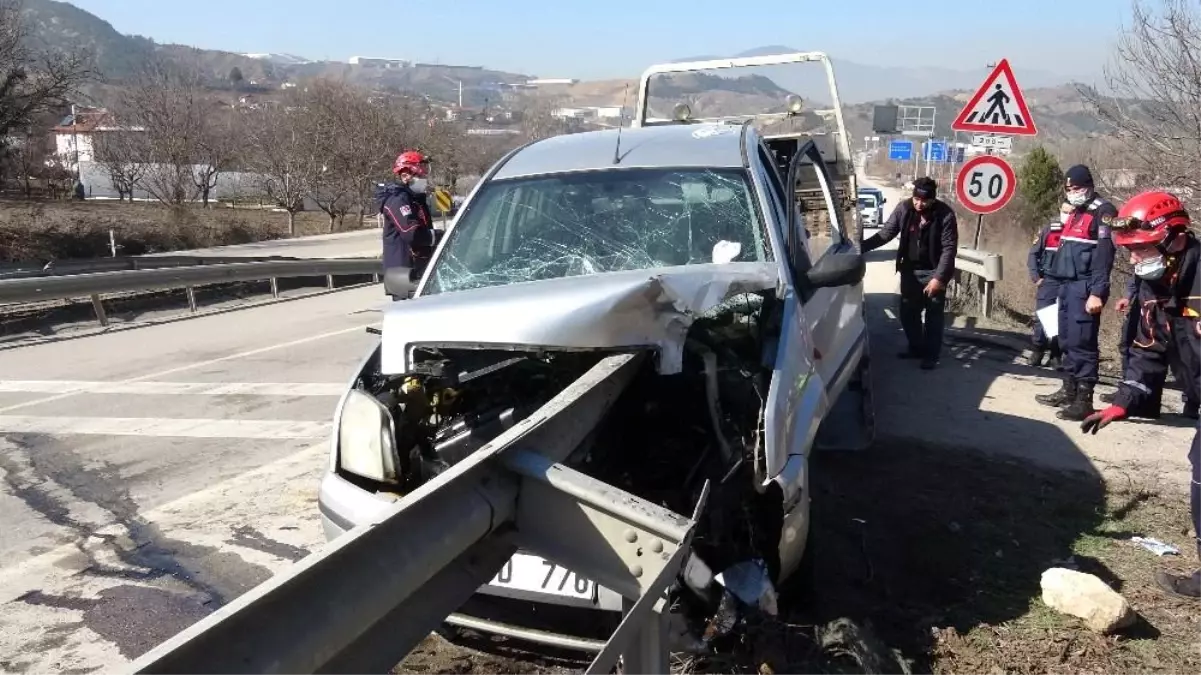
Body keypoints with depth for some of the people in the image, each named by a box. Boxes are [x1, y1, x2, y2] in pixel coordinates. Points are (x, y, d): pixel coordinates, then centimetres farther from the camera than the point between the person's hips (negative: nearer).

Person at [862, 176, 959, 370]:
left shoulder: (945, 215, -18)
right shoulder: (903, 209, -8)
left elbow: (949, 248, -18)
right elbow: (886, 233, -5)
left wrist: (939, 277, -24)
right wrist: (862, 246, -20)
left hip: (933, 272, -4)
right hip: (910, 270, 4)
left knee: (933, 316, 5)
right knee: (908, 312, 13)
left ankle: (932, 355, 17)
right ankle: (916, 348, 31)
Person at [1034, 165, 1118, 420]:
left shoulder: (1102, 211, -8)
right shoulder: (1075, 213, 21)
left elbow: (1104, 253, -16)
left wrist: (1097, 292, -22)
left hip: (1085, 287, -9)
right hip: (1068, 285, 9)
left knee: (1081, 342, -11)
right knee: (1067, 341, 13)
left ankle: (1084, 400, -9)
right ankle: (1068, 391, 22)